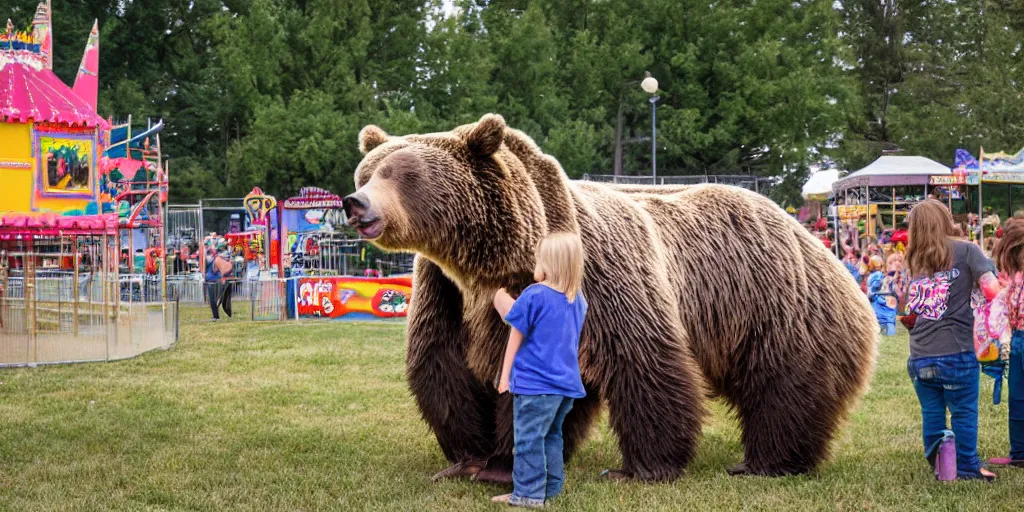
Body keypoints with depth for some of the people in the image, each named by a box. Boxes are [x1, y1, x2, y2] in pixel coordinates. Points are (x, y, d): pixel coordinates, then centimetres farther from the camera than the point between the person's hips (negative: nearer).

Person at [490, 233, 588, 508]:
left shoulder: (535, 295, -12)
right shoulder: (578, 300, 8)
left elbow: (517, 337, -6)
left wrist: (506, 373, 3)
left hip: (535, 383, -7)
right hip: (566, 383, 7)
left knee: (529, 439, -2)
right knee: (551, 436, 18)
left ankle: (528, 494, -1)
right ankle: (551, 487, 21)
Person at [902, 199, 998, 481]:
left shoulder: (916, 259, 12)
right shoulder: (965, 251, 0)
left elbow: (909, 314, 12)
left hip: (919, 358, 4)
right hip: (956, 353, -4)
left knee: (931, 413, 14)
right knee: (964, 412, 8)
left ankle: (938, 465, 22)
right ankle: (967, 467, 15)